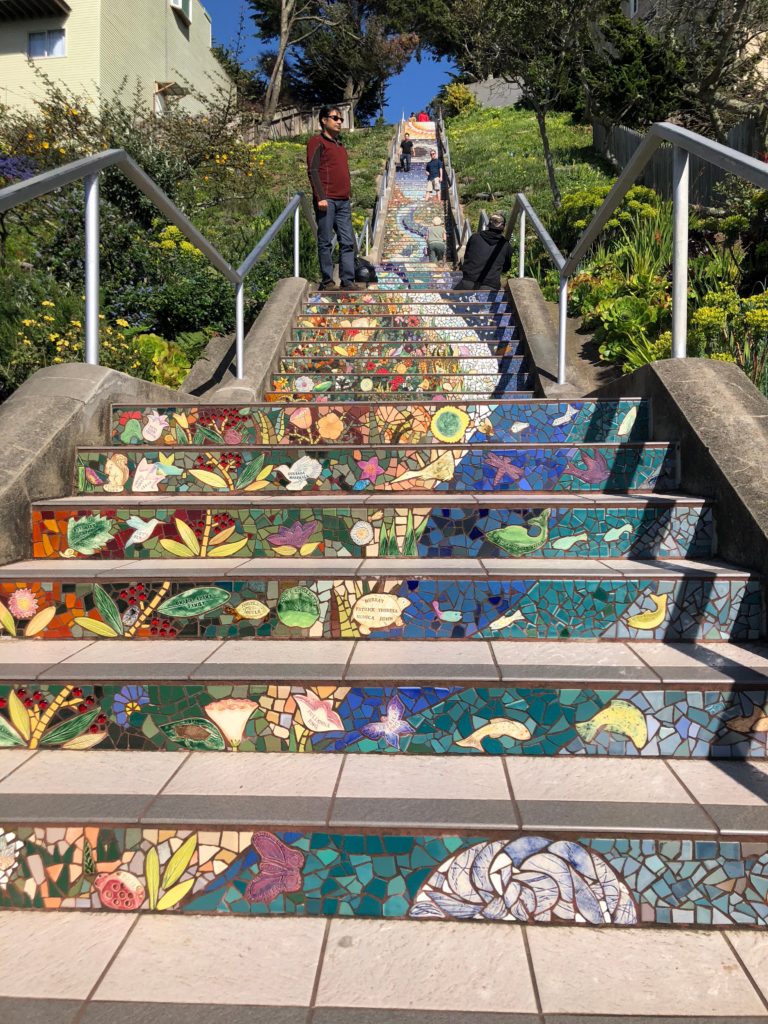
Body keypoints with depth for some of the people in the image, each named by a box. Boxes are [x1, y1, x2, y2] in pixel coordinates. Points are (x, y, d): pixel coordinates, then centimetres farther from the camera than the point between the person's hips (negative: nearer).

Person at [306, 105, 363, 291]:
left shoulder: (340, 145, 25)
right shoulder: (317, 142, 1)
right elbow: (313, 171, -9)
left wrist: (348, 196, 20)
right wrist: (320, 197, -18)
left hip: (343, 201, 8)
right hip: (327, 200, -8)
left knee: (348, 242, 2)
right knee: (326, 242, -4)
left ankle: (348, 281, 4)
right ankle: (327, 281, -1)